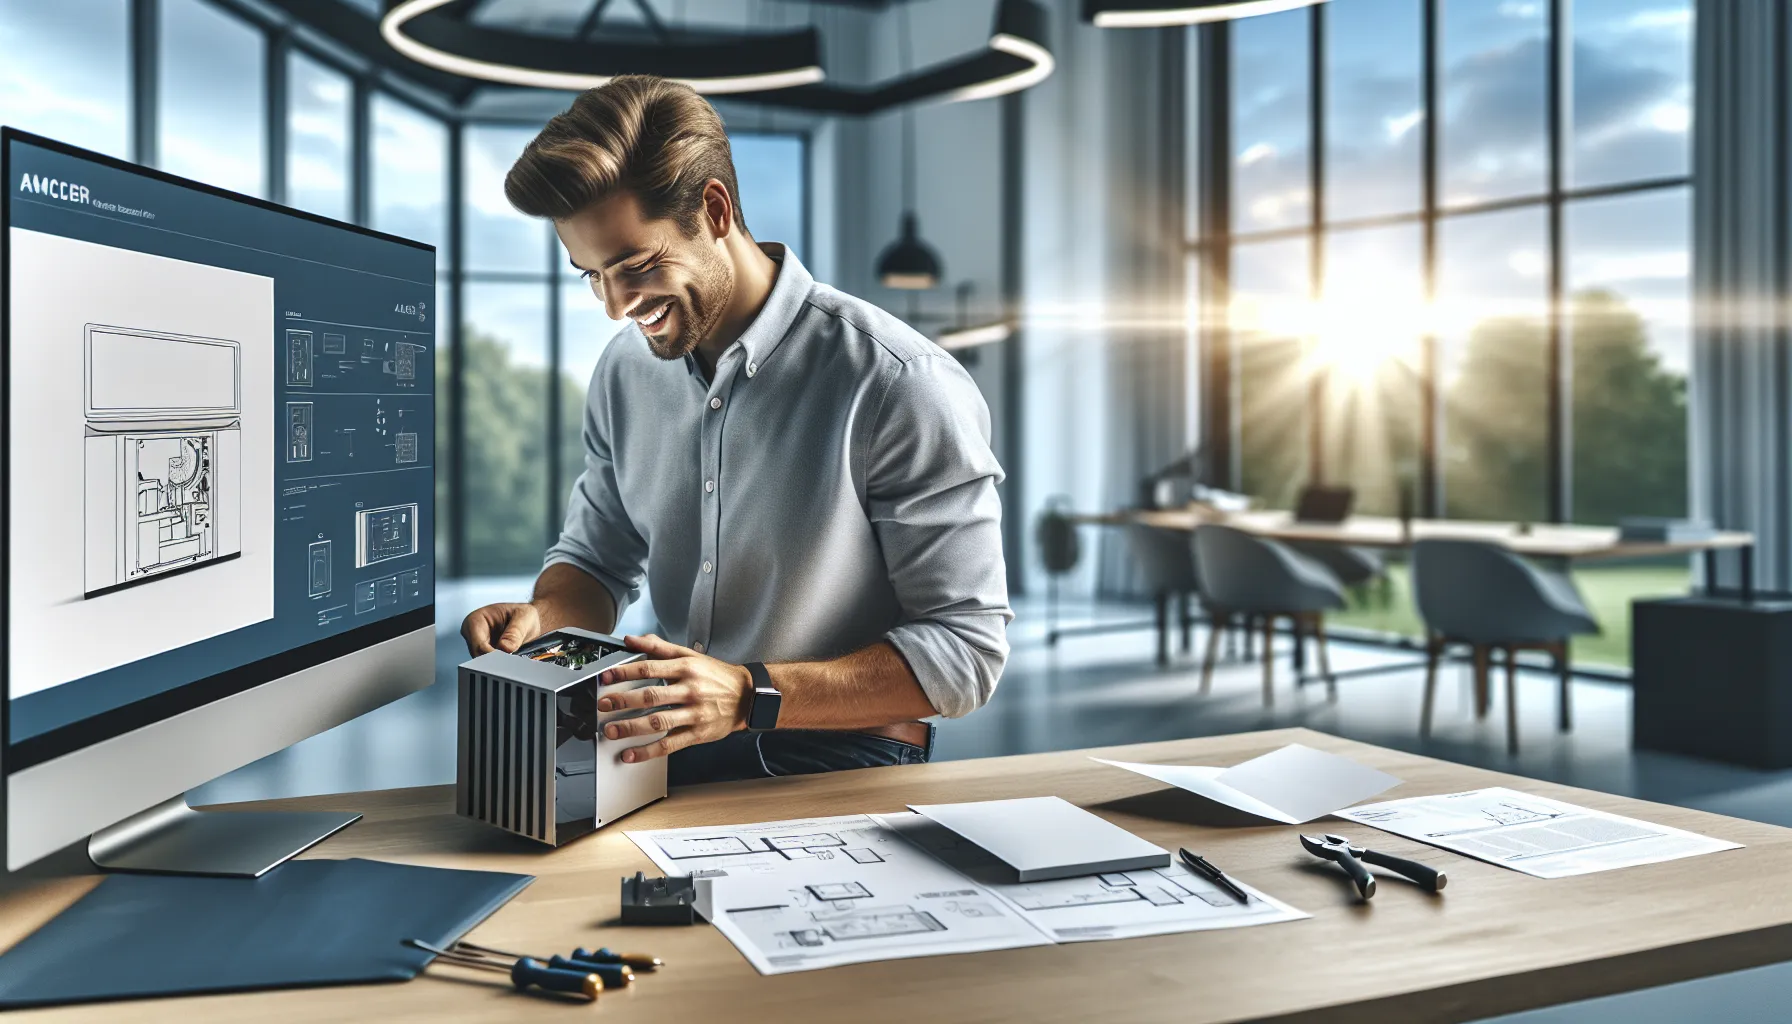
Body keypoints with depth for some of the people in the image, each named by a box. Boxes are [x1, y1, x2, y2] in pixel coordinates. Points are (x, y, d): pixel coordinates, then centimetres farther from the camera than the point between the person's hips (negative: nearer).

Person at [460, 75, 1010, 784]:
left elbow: (968, 650, -16)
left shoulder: (904, 387, -17)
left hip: (841, 759, -7)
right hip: (670, 744, 7)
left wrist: (752, 695, -26)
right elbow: (597, 559, 19)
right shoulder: (626, 368, 5)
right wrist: (542, 617, -5)